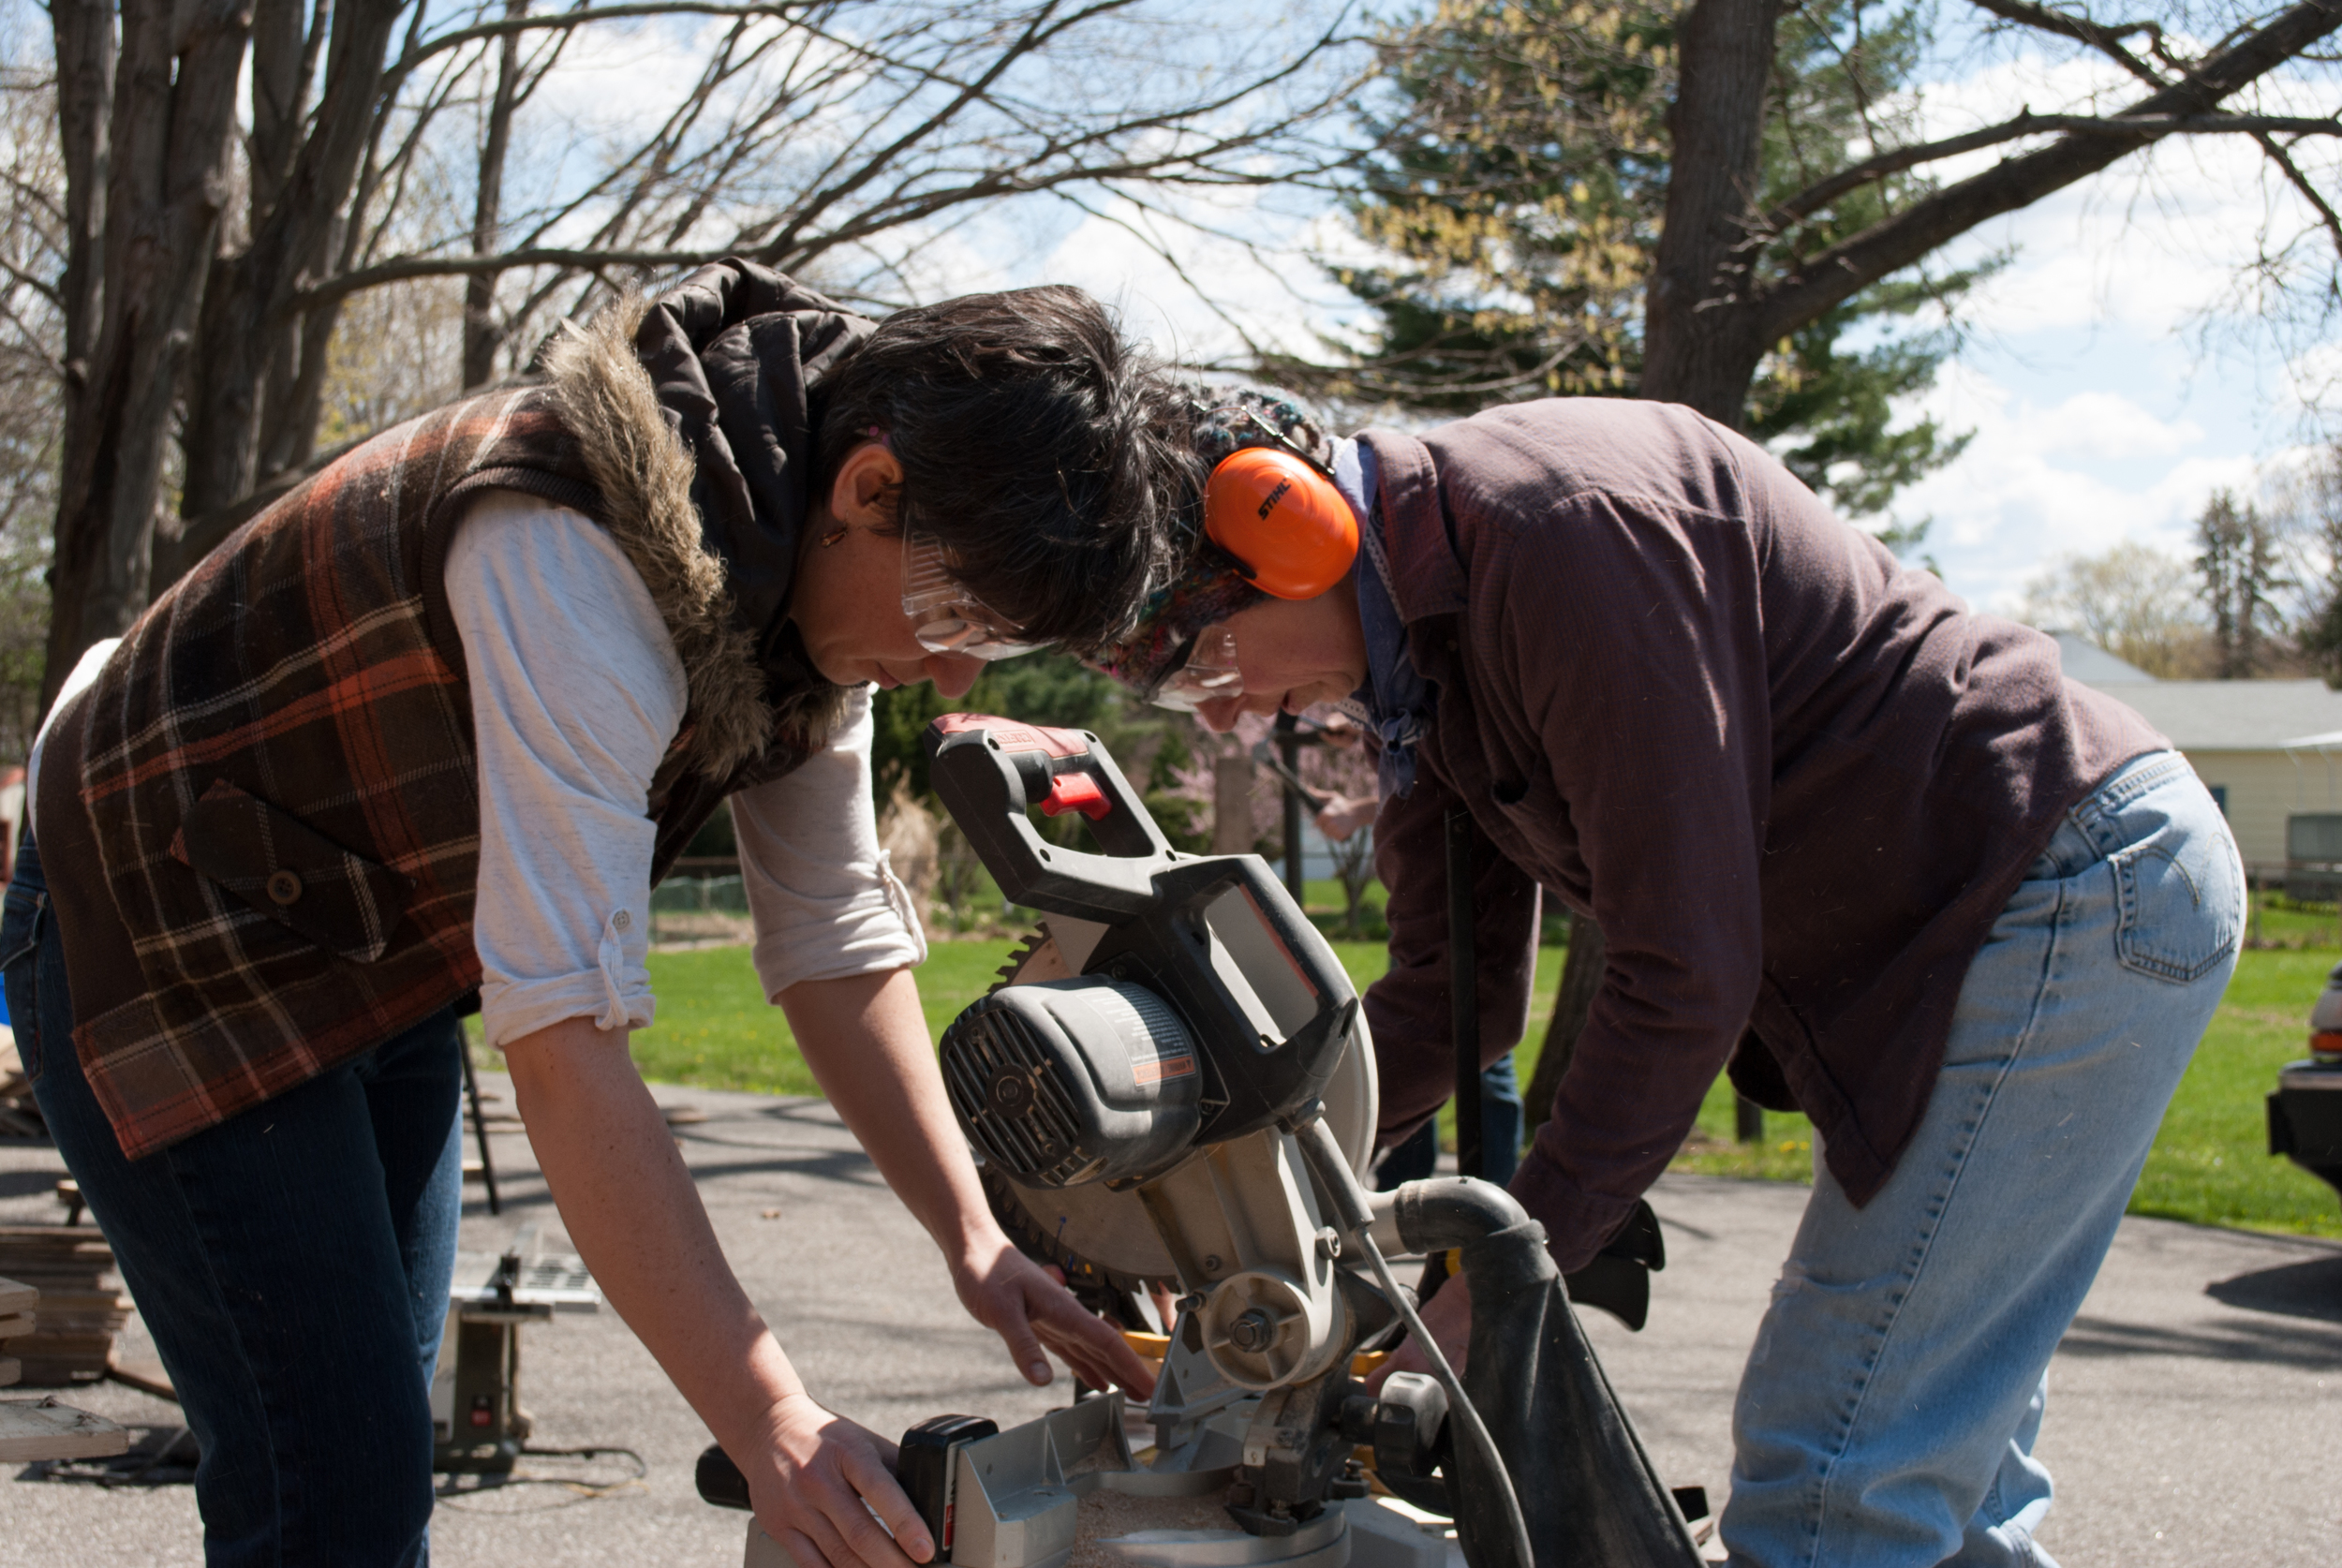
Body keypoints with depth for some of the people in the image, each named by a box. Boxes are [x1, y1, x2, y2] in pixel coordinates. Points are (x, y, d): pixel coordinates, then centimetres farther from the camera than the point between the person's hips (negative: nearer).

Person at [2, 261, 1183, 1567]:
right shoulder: (586, 554, -37)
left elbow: (838, 939, -1)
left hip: (390, 968, 9)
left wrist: (974, 1238, -10)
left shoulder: (829, 572, -9)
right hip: (171, 960, -8)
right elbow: (567, 1033, -40)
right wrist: (766, 1418, -41)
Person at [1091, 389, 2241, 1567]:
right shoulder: (1421, 635, 8)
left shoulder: (1561, 529, -24)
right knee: (1931, 1461, 15)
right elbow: (1446, 996, 12)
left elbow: (1687, 967, -24)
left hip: (2070, 896, -10)